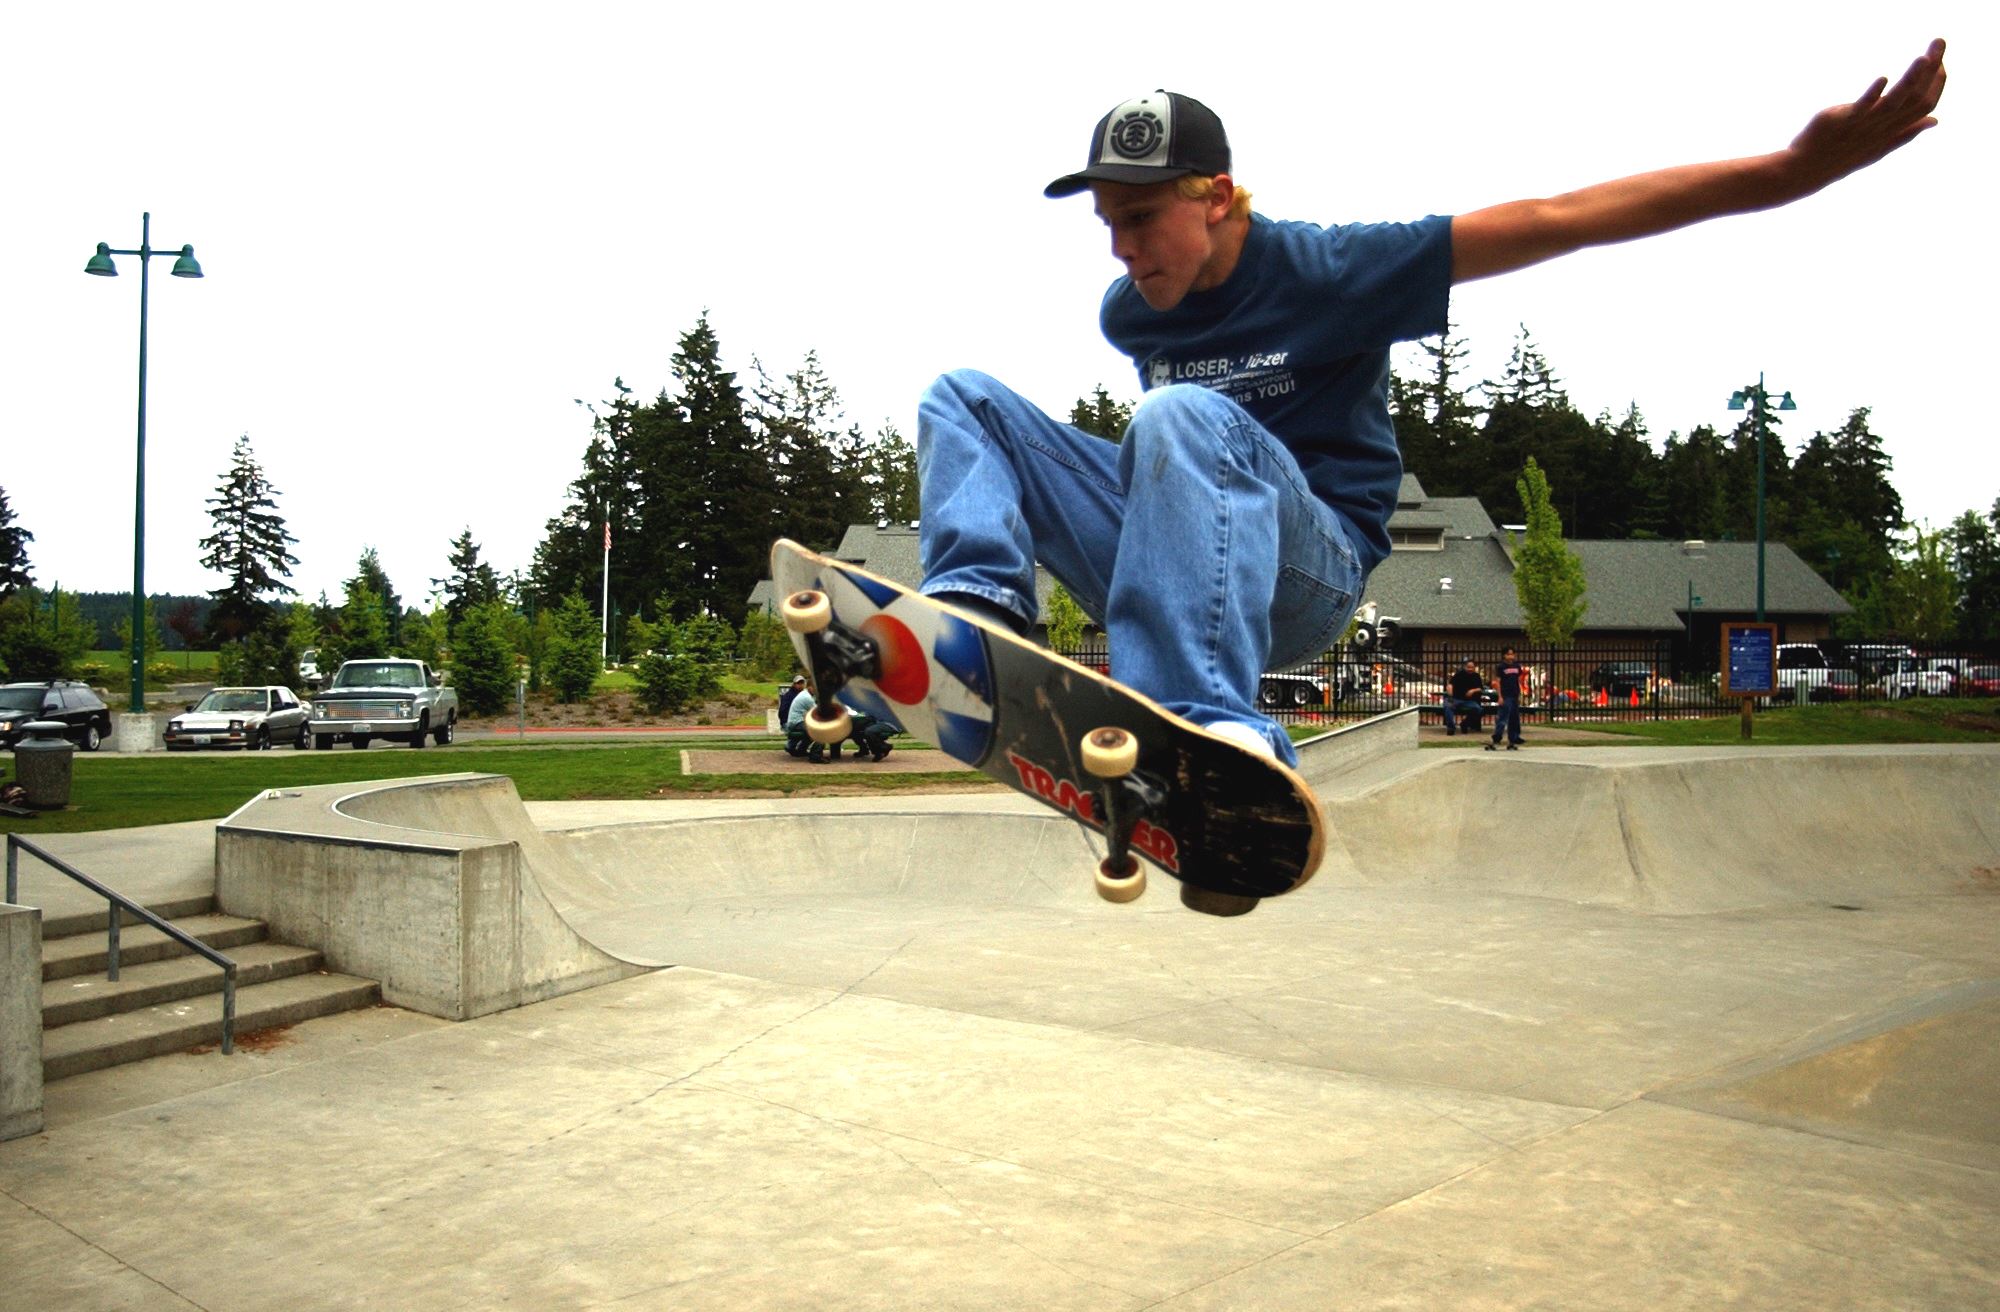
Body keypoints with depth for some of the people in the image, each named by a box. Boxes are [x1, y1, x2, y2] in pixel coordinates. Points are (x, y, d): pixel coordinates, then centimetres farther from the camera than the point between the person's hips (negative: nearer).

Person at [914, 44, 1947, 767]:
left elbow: (1554, 219, -11)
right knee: (963, 396, 0)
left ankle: (1207, 725, -55)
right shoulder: (1126, 315, 8)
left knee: (1179, 418, -37)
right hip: (1170, 563, 6)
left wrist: (1796, 167, -13)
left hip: (1307, 572, -6)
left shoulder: (1322, 274, -8)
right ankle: (981, 602, -31)